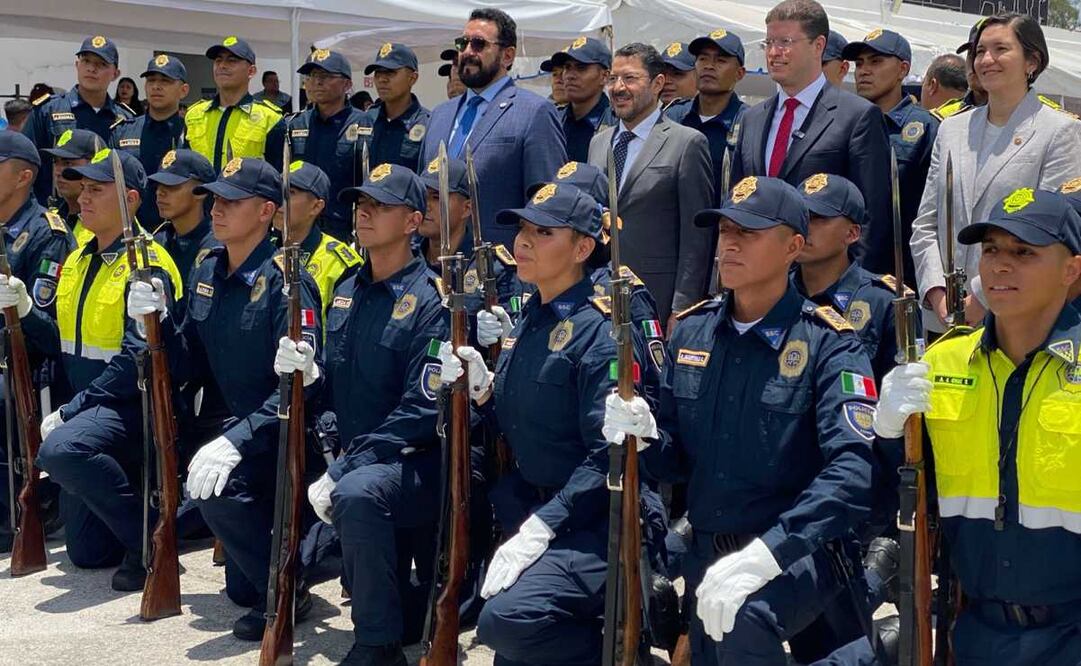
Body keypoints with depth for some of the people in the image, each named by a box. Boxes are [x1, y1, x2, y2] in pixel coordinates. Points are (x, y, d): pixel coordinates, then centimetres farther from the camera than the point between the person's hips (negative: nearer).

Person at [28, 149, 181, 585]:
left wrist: (70, 411, -22)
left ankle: (147, 539, -20)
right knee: (86, 552, 7)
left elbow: (136, 361, -23)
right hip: (86, 406, 8)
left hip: (131, 406, -8)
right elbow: (69, 339, 14)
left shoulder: (147, 266, -15)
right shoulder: (77, 262, 12)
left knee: (61, 449, -38)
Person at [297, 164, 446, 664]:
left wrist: (345, 471, -23)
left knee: (357, 493, -36)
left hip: (415, 464, -8)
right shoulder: (346, 291, 12)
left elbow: (421, 411, -19)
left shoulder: (429, 301, -12)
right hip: (354, 458, 8)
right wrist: (301, 371, -5)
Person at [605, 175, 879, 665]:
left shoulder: (828, 344, -13)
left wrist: (766, 552, -37)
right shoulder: (691, 330, 4)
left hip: (799, 554, -6)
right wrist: (643, 436, -14)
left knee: (744, 619, -34)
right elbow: (676, 458, 10)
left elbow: (852, 471, -26)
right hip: (708, 555, 6)